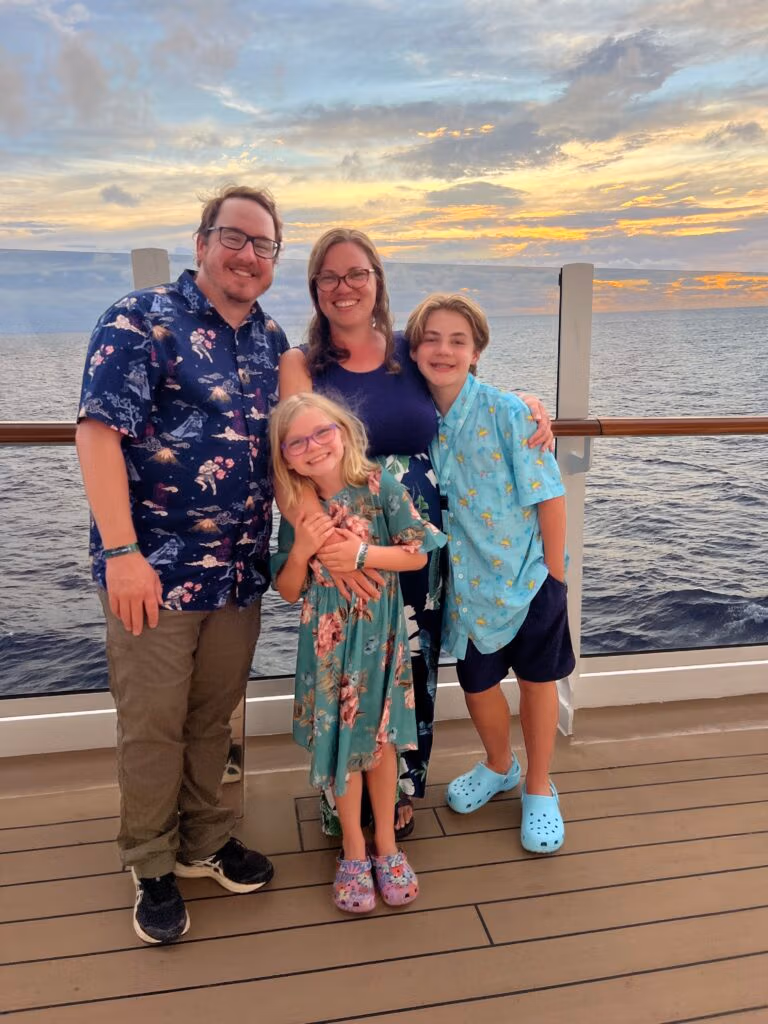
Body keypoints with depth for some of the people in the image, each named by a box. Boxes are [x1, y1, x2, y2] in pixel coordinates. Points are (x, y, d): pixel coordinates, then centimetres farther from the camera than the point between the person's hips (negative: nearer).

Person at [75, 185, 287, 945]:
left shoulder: (272, 340, 11)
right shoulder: (140, 320, -8)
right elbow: (98, 431, -15)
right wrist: (122, 551, -21)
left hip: (242, 571, 5)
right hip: (155, 567, -5)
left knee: (213, 718, 17)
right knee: (153, 726, 8)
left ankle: (206, 842, 37)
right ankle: (152, 868, 29)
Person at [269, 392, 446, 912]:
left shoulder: (379, 487, -11)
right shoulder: (297, 512, -6)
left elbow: (418, 554, -8)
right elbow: (289, 591, -2)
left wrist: (363, 553, -20)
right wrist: (302, 550, -20)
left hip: (379, 636, -1)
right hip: (328, 641, 1)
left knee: (380, 740, 12)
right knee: (340, 742, 12)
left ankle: (386, 842, 34)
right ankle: (354, 849, 32)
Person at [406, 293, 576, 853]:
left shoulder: (506, 411, -17)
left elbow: (550, 494, -14)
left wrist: (554, 572, -12)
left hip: (527, 572, -3)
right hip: (467, 580, 4)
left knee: (537, 680, 12)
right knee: (476, 681, 16)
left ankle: (539, 787, 36)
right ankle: (499, 766, 46)